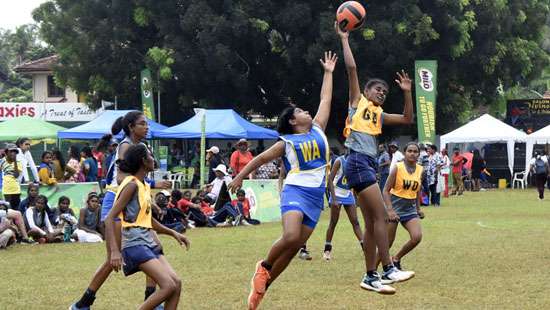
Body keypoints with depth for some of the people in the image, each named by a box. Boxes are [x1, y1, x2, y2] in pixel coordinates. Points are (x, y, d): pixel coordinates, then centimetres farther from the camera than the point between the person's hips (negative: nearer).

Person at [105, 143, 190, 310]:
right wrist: (114, 251, -29)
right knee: (169, 286, -18)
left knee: (176, 283, 0)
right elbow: (109, 219, -19)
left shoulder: (145, 186, 15)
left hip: (148, 243, 9)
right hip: (135, 244, -9)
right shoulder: (132, 185, -13)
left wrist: (173, 233, 24)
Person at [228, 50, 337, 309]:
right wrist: (239, 177, 14)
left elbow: (325, 100, 21)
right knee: (290, 237, -26)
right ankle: (264, 266, 0)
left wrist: (328, 72, 25)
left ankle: (262, 284, 11)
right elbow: (260, 159, 13)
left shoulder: (318, 130, 15)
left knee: (294, 247, 0)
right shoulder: (286, 142, 4)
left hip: (316, 196, 5)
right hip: (295, 191, -4)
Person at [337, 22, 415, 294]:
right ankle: (388, 269, -13)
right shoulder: (357, 102, 7)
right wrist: (344, 39, 2)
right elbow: (351, 68, -2)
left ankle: (371, 277, 9)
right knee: (380, 216, -13)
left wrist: (407, 93, 15)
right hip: (358, 162, -8)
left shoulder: (379, 115, 24)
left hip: (369, 164, 8)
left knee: (371, 223, 7)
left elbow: (407, 119, 24)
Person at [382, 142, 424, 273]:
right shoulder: (398, 168, -12)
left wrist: (418, 208, 18)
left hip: (410, 209, 5)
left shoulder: (420, 170, 3)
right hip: (395, 208, -5)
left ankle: (396, 258, 11)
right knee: (388, 242, -2)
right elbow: (386, 190, -12)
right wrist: (390, 210, -20)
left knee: (417, 237, -14)